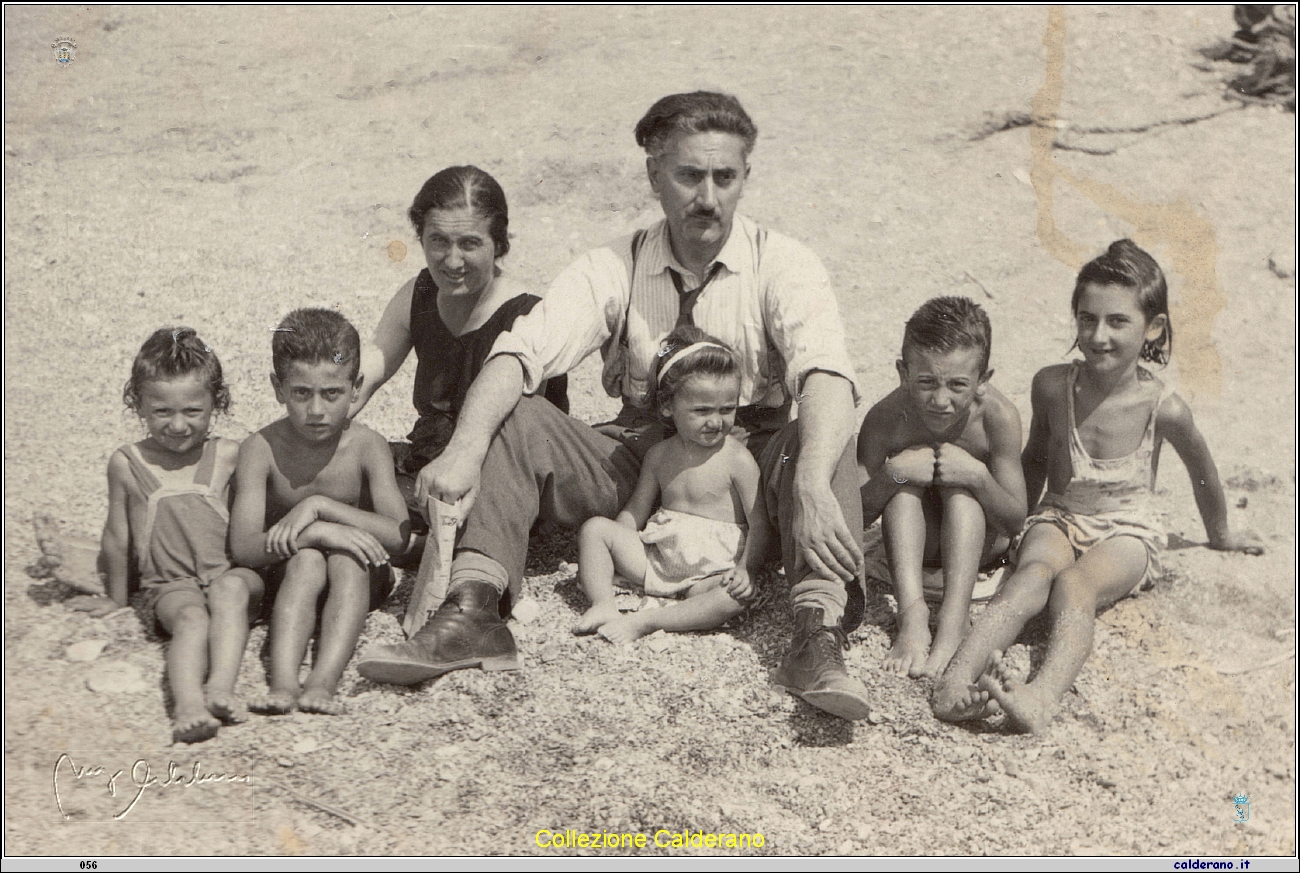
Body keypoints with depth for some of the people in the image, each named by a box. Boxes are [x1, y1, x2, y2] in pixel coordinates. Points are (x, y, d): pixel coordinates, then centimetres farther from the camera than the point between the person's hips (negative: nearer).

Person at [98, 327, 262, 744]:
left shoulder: (229, 455, 6)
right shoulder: (126, 464, 7)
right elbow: (117, 537, 18)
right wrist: (117, 602, 24)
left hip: (230, 573, 1)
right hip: (169, 585, -1)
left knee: (230, 589, -34)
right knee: (192, 617, -33)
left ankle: (221, 686, -47)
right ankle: (187, 703, -56)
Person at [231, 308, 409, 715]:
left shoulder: (366, 446, -10)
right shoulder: (261, 449, -11)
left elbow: (399, 536, -21)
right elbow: (244, 548, -21)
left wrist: (319, 506, -26)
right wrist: (319, 532, -34)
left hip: (357, 577, 0)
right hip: (286, 574, 0)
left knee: (348, 558, -32)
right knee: (307, 559, -32)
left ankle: (324, 679, -47)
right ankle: (283, 681, -48)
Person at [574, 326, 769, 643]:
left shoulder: (738, 460, -7)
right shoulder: (660, 454, 7)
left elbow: (759, 524, -9)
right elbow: (635, 511, 14)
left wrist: (746, 569, -25)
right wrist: (613, 550, -2)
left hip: (710, 569, -4)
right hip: (657, 559, 5)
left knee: (735, 597, -36)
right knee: (595, 526, -6)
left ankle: (645, 622, -32)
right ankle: (604, 604, -17)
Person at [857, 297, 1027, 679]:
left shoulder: (998, 416, -26)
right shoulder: (886, 419, -25)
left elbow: (1015, 522, -20)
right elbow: (859, 515, -19)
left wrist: (978, 476, -39)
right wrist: (892, 473, -37)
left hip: (977, 541, 0)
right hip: (915, 542, 1)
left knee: (961, 482, -29)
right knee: (906, 478, -27)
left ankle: (954, 619, -38)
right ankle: (912, 612, -37)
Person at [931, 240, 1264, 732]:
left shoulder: (1163, 408, -10)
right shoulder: (1052, 386, -3)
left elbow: (1201, 470, 11)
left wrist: (1219, 534, 27)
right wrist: (1016, 519, 23)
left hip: (1126, 532, -1)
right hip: (1058, 520, 2)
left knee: (1074, 585, -35)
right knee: (1033, 574, -34)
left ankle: (1043, 697, -62)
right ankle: (955, 681, -57)